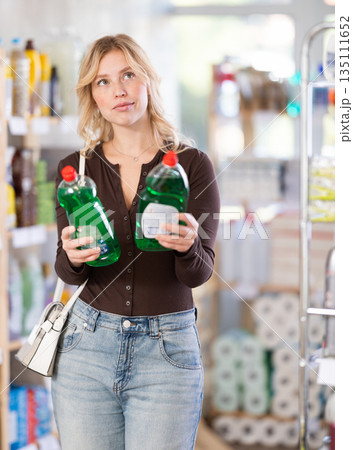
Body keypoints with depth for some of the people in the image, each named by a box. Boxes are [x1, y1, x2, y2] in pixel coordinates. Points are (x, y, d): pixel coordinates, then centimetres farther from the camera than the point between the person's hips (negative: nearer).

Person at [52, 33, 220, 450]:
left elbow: (198, 274, -5)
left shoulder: (191, 164, -2)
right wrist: (72, 258, -18)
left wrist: (187, 246, -28)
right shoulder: (75, 168, 5)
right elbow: (67, 273, 5)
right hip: (87, 345, 2)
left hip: (167, 352, -2)